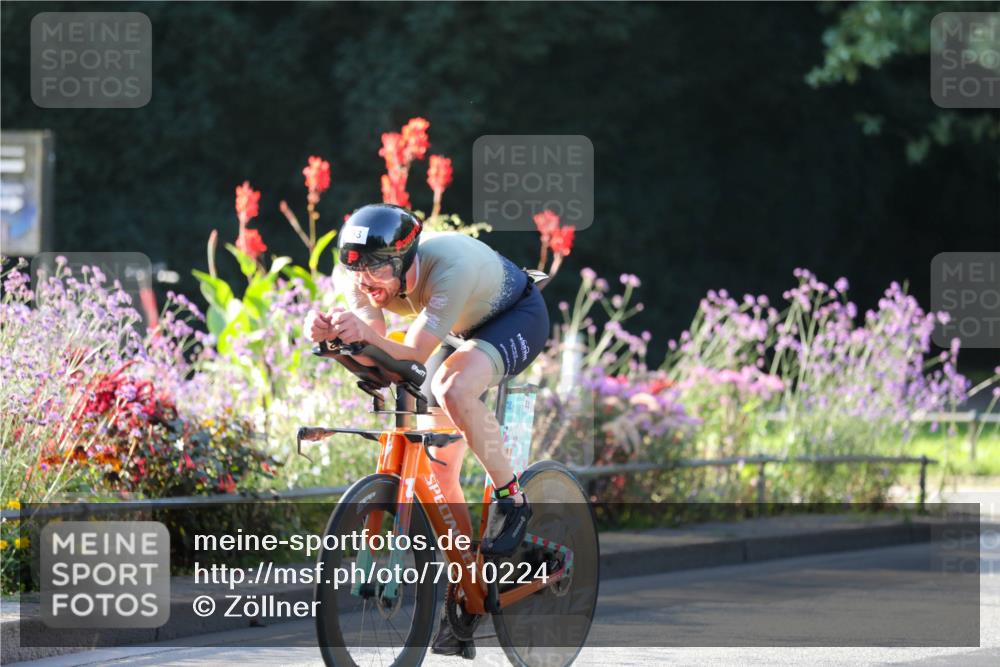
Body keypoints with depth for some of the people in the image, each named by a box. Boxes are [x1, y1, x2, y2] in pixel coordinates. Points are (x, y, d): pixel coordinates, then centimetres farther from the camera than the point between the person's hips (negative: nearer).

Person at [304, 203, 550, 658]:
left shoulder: (450, 265, -40)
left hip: (517, 318, -7)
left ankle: (510, 498, -16)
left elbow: (414, 354, -43)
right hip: (465, 330, 7)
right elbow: (372, 352, -30)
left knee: (453, 390, -37)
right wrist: (332, 333, -51)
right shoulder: (361, 273, -22)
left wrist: (367, 335, -62)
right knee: (436, 469, -1)